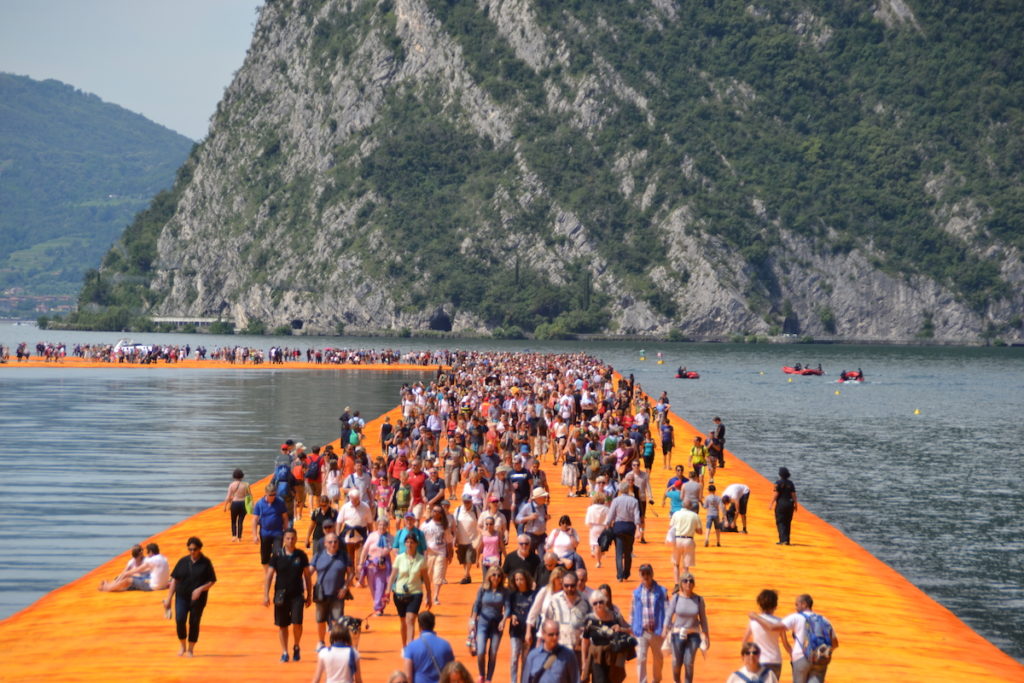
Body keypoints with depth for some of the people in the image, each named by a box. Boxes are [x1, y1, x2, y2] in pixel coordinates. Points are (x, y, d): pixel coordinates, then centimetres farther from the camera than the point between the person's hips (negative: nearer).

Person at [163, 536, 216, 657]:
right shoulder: (183, 561, 1)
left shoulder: (206, 562, -5)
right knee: (179, 620, -13)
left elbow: (212, 581, -2)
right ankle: (183, 646, 10)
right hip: (182, 596, 1)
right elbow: (174, 580, 5)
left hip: (198, 599, -1)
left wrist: (200, 589, -20)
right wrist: (168, 599, 2)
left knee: (194, 623, 4)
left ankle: (190, 649, 21)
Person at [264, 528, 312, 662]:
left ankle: (296, 647, 11)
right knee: (282, 625, 6)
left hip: (297, 595, -1)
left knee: (297, 622, -13)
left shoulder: (301, 556, 0)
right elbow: (268, 576, 0)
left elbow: (307, 576, 7)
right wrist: (266, 595, -8)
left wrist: (309, 596, 8)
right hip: (281, 595, 1)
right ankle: (284, 652, 19)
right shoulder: (277, 556, -2)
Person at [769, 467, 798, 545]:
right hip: (789, 504, 5)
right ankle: (787, 541, 15)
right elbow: (793, 494, 2)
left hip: (780, 504, -5)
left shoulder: (778, 482, -8)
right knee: (787, 523, 13)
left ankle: (783, 540, -15)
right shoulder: (790, 483, 5)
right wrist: (795, 504, 6)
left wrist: (771, 504, -7)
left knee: (780, 522, -2)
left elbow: (776, 494, -12)